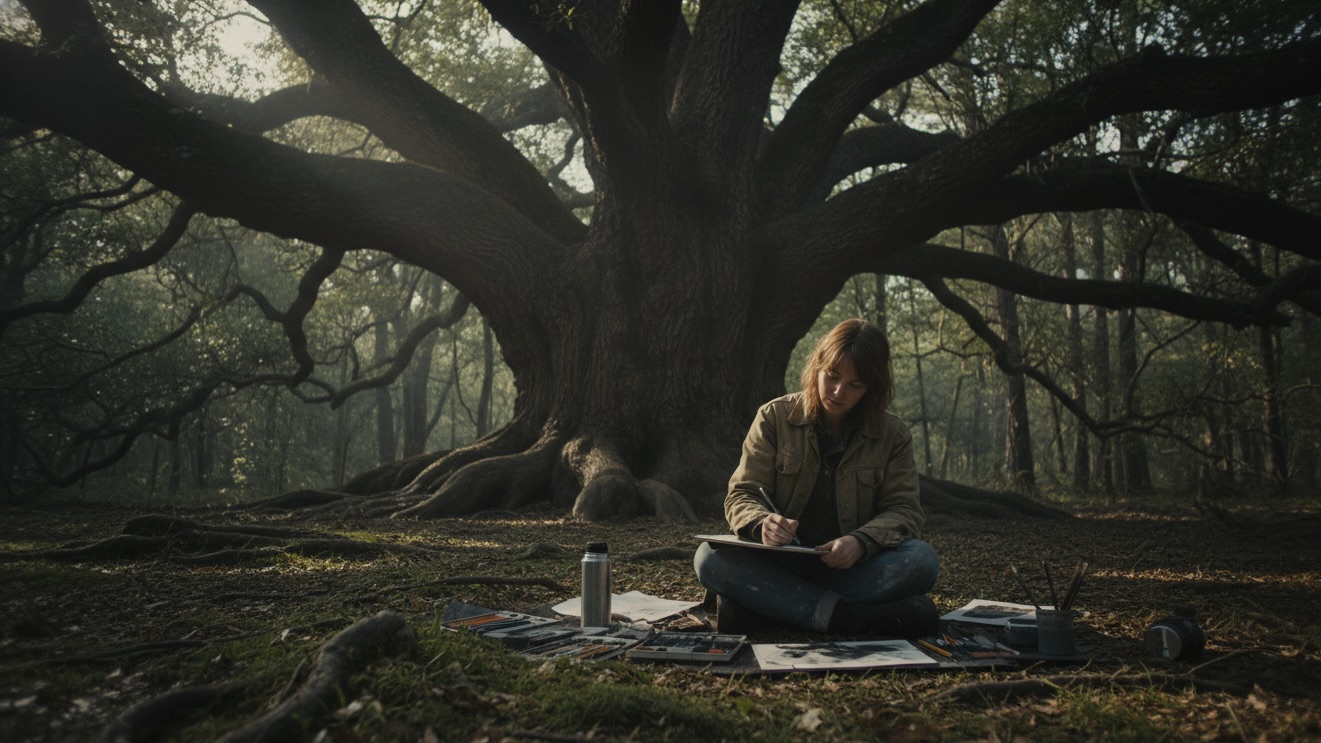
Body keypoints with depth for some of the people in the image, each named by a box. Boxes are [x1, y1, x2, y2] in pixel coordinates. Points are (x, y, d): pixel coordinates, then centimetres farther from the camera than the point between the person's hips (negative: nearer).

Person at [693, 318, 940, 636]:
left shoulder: (893, 435, 2)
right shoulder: (774, 418, 0)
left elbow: (903, 511, -1)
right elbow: (742, 496, -2)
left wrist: (861, 542, -24)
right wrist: (761, 524, -28)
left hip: (852, 568, 1)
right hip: (779, 564, -1)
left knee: (922, 559, -29)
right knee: (710, 557, -29)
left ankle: (764, 604, -29)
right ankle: (849, 616, -35)